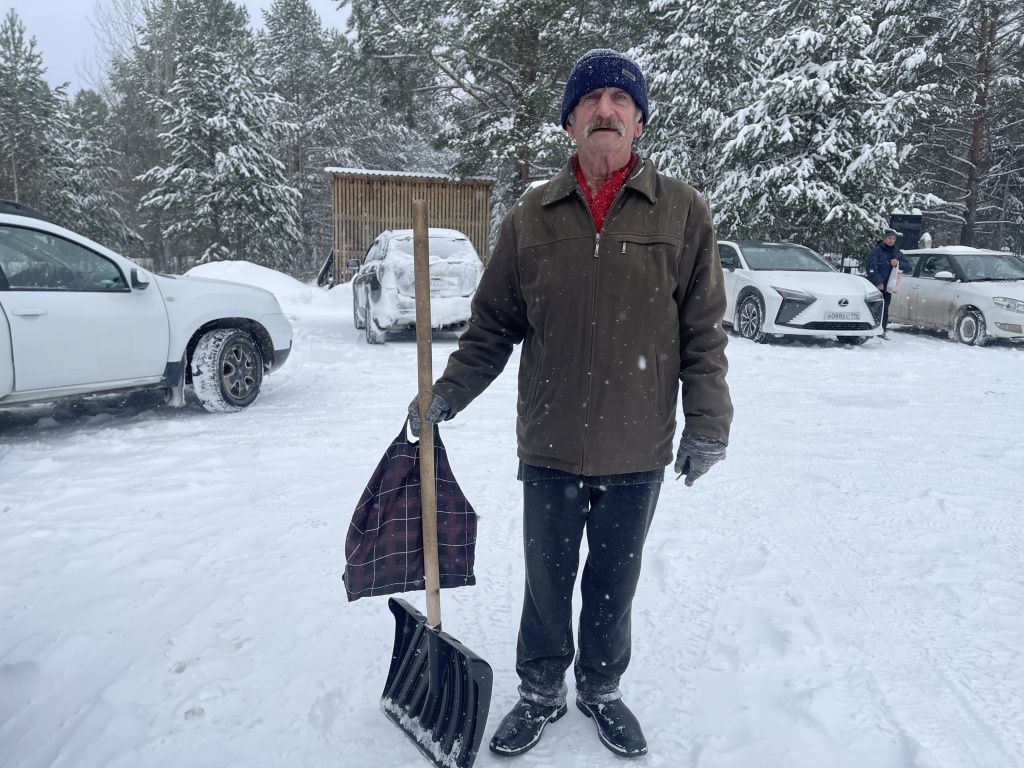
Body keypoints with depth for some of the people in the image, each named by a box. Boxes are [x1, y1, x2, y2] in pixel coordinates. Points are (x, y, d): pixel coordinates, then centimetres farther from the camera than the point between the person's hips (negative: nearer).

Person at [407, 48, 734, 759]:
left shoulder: (683, 212, 0)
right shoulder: (531, 217, 2)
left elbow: (703, 330, 0)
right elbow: (494, 326, 5)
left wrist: (708, 421, -4)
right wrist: (449, 394, -4)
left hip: (637, 452, 0)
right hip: (549, 447, 1)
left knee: (614, 585, 17)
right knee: (547, 582, 15)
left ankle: (601, 690, 41)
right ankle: (540, 693, 39)